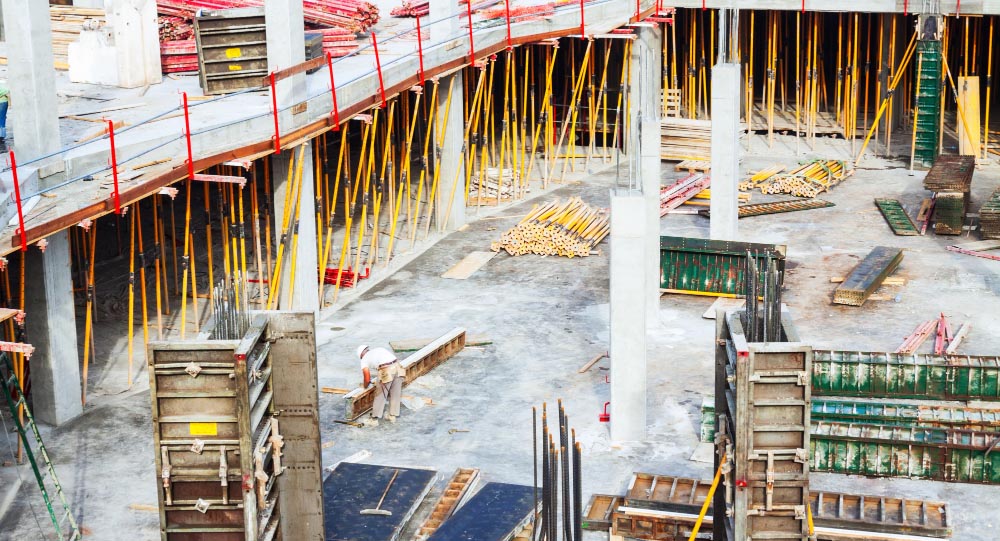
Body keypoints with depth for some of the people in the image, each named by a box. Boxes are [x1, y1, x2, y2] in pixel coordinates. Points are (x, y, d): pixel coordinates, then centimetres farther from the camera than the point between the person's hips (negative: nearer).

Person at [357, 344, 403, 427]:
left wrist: (365, 387, 29)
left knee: (380, 396, 7)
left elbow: (367, 378, 7)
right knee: (395, 394, 18)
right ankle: (392, 416, 29)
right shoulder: (380, 349, 30)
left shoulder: (364, 359, 14)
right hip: (398, 367, 6)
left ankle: (374, 419, 14)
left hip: (386, 372, -6)